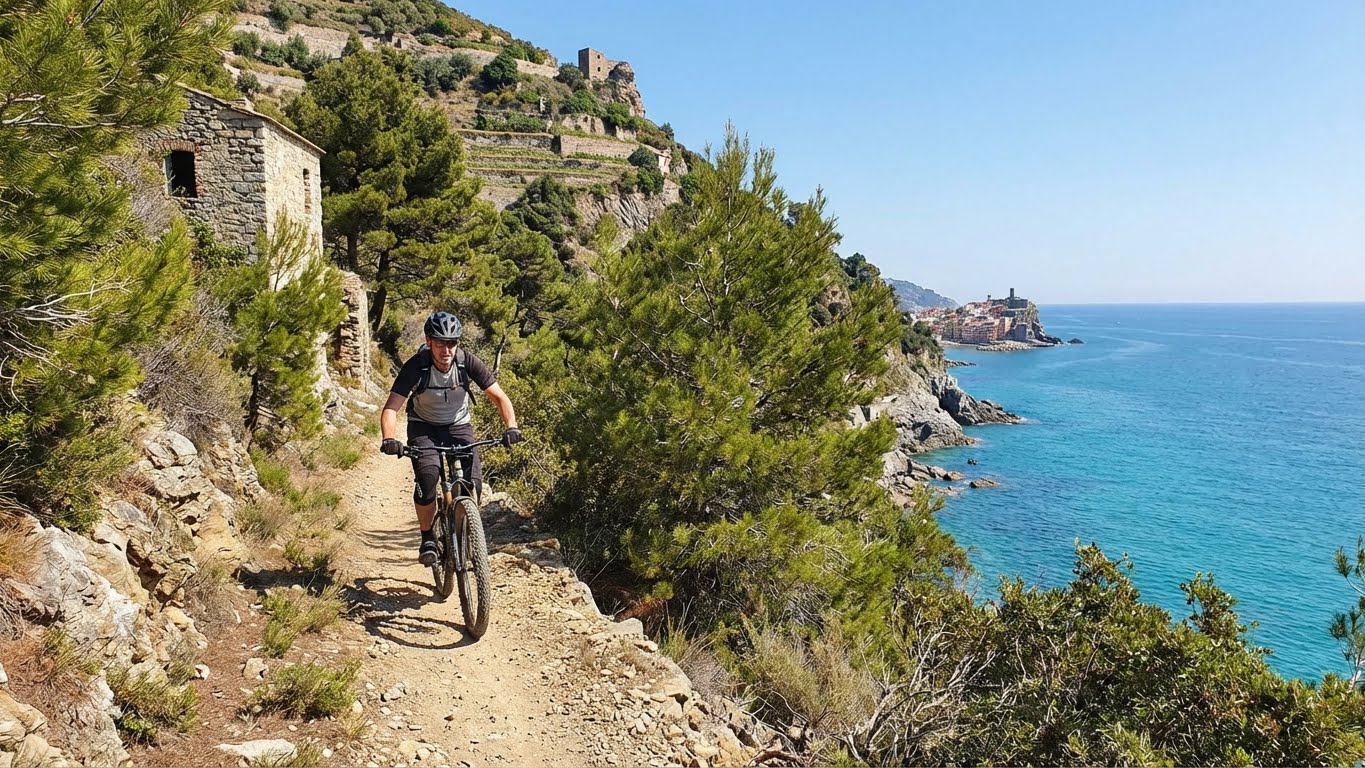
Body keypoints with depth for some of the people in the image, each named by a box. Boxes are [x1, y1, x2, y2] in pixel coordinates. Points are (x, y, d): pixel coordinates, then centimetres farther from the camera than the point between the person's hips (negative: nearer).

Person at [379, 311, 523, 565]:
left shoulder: (467, 361, -21)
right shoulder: (416, 366, -25)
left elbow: (499, 397, -18)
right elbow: (391, 408, -27)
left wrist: (511, 427, -36)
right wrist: (389, 439, -46)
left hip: (458, 426, 2)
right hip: (423, 427, -1)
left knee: (473, 482, -17)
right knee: (427, 477, -27)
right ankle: (427, 538, -5)